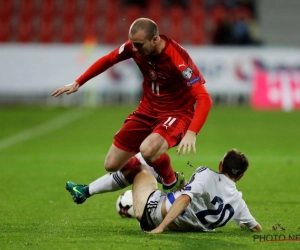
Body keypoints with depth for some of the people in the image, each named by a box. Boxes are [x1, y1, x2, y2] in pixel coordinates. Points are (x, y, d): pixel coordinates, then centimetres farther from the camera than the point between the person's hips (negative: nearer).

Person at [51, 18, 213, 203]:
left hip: (177, 113, -6)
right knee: (112, 165, 7)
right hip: (148, 110, 6)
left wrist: (192, 133, -46)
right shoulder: (135, 46, -11)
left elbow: (204, 98, -34)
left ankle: (174, 183, -6)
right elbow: (108, 60, 10)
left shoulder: (177, 59, -30)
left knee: (148, 149, -36)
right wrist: (78, 83, 13)